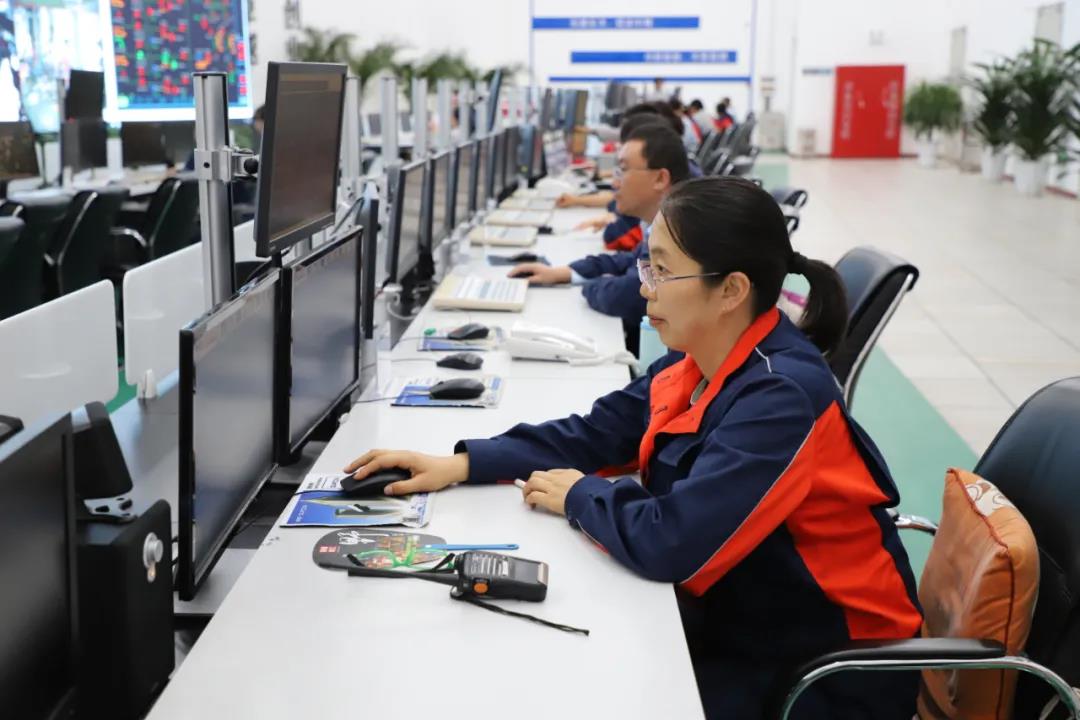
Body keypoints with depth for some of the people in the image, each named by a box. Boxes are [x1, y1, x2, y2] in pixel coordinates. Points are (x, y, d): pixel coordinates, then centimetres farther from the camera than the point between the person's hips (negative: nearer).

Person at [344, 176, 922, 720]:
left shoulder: (782, 397, -30)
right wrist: (463, 464, -4)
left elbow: (670, 542, -34)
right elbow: (596, 432, 6)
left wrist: (580, 496, -14)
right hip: (733, 624, 7)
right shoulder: (695, 364, -1)